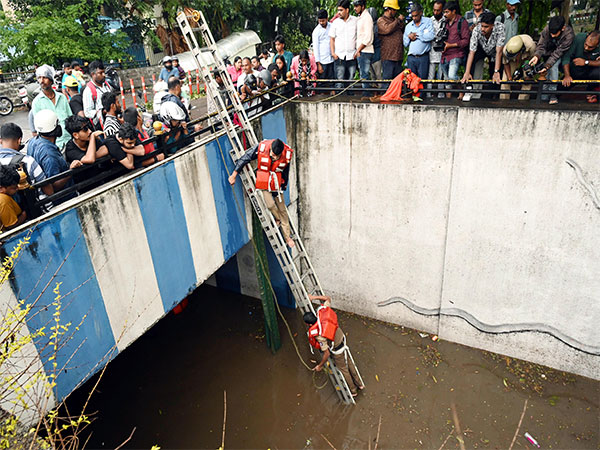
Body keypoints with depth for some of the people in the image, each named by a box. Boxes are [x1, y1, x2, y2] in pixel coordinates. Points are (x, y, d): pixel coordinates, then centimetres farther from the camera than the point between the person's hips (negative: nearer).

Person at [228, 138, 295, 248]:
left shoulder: (287, 154, -15)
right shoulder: (261, 147, -21)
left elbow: (285, 171, 3)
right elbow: (244, 159, -11)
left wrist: (284, 184, 17)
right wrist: (234, 175, -8)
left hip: (276, 182, 2)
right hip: (263, 181, -2)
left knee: (282, 209, 5)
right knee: (270, 204, -21)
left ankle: (287, 237, 17)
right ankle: (278, 219, 13)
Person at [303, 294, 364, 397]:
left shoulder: (319, 335, -36)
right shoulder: (321, 311, -22)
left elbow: (327, 353, -27)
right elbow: (327, 298, -2)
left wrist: (320, 366, -11)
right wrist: (314, 297, -1)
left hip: (337, 352, -7)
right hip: (343, 341, 7)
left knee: (343, 370, 20)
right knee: (349, 364, 27)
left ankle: (353, 391, 43)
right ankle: (360, 384, 48)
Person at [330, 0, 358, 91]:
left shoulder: (356, 21, 5)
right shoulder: (335, 22, 6)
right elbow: (332, 39, 9)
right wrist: (333, 53, -1)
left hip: (352, 56, 1)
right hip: (339, 56, 0)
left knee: (350, 80, 5)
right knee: (339, 81, -5)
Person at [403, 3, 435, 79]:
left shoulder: (428, 21, 4)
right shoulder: (408, 26, 17)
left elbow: (431, 36, -13)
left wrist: (416, 34, -5)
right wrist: (410, 38, -3)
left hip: (423, 58, -3)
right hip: (411, 58, 3)